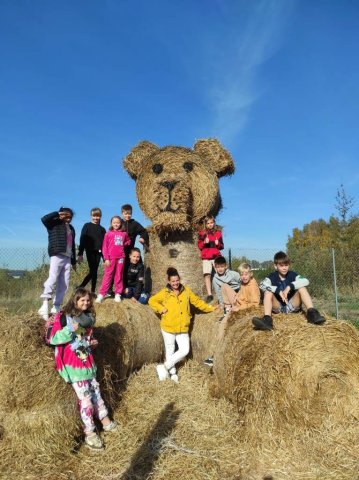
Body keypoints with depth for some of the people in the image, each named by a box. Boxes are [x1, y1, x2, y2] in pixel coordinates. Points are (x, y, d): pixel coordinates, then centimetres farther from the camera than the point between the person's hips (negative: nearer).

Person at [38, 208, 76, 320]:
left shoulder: (71, 228, 23)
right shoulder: (55, 224, 4)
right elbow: (44, 219, -18)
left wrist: (73, 261, 25)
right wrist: (58, 214, -9)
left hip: (67, 258, 7)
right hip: (57, 256, -7)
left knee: (64, 284, 2)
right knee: (52, 278, -20)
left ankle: (56, 307, 6)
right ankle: (45, 306, -24)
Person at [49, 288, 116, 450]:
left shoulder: (88, 317, 11)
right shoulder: (63, 317, -11)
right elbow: (53, 339, -17)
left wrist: (92, 342, 5)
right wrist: (71, 329, -27)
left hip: (87, 360, 7)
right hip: (72, 362, -7)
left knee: (95, 389, 13)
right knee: (85, 395, -8)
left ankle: (105, 420, 25)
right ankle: (89, 433, 1)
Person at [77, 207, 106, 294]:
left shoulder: (102, 229, 12)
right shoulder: (87, 226, 3)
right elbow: (82, 240, -2)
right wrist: (80, 254, -10)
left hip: (98, 252, 3)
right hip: (90, 251, -3)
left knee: (94, 272, 5)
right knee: (92, 271, -10)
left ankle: (93, 292, 10)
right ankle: (79, 288, -1)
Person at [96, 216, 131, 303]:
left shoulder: (124, 234, 8)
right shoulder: (108, 234, 2)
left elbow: (128, 241, 27)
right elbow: (105, 247, -1)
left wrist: (124, 244, 6)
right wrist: (106, 259, -8)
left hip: (121, 257, 2)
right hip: (111, 258, -2)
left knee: (119, 276, 7)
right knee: (107, 276, -1)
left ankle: (118, 294, 14)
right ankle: (101, 294, 2)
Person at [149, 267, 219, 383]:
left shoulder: (186, 291, 2)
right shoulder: (164, 293, -5)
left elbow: (197, 301, 11)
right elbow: (152, 301, 2)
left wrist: (210, 308, 12)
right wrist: (161, 309, -9)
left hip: (183, 328, 3)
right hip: (168, 327, -3)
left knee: (185, 350, 0)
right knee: (170, 351, 8)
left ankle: (165, 367, 13)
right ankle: (173, 373, 26)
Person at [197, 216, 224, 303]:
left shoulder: (218, 232, 12)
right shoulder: (202, 233, 9)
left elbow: (222, 246, 16)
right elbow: (199, 246, 7)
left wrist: (218, 244, -6)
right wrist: (204, 242, -12)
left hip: (216, 256, 1)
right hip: (206, 257, -1)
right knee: (207, 274, -11)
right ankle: (209, 295, -10)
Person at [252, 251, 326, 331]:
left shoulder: (292, 275, -2)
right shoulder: (272, 277, -4)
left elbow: (306, 281, -22)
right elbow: (262, 285, -26)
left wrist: (290, 286, -32)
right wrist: (278, 291, -35)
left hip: (292, 306, 0)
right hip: (278, 307, 0)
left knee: (302, 287, -17)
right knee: (268, 291, -24)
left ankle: (312, 313, -32)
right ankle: (267, 319, -44)